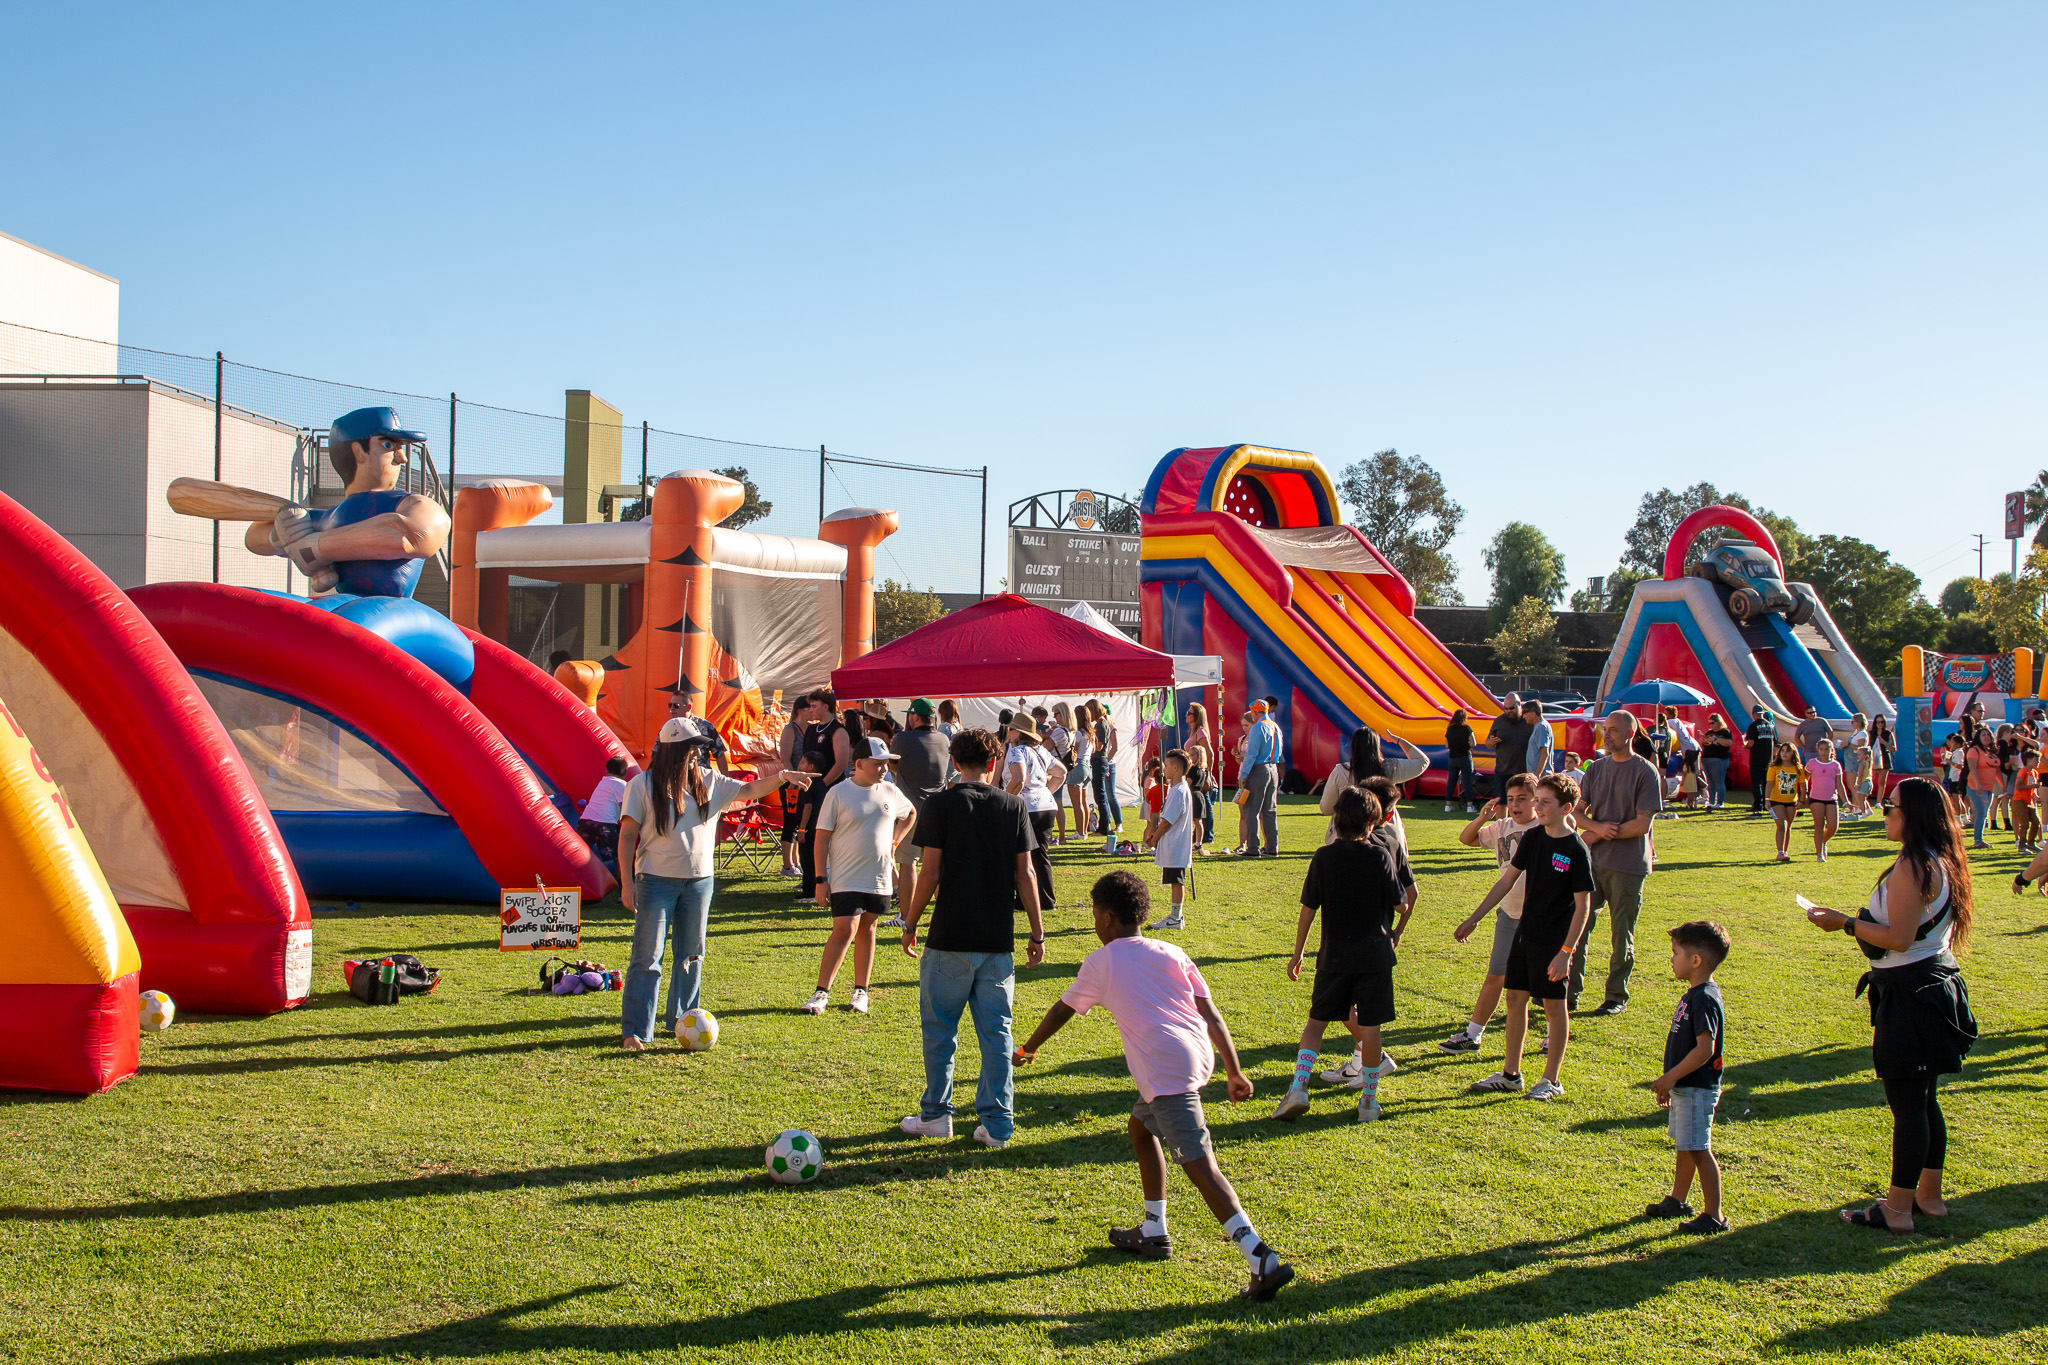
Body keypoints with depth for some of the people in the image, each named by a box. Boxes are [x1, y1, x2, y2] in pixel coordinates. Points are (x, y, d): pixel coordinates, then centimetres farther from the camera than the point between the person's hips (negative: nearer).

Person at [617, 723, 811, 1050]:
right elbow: (627, 834, -6)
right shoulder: (642, 785, -6)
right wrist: (627, 883, -10)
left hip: (699, 880, 5)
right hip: (657, 879, -5)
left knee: (691, 955, 11)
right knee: (648, 957, -6)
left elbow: (749, 790, 8)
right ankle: (636, 1031, -5)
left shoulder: (709, 781, 6)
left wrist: (782, 777, -11)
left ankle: (680, 1021, 24)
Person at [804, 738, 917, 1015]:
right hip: (846, 878, -4)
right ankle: (821, 992, -3)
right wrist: (821, 880, -10)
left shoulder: (890, 792, 5)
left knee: (867, 930, 10)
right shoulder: (838, 794, -7)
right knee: (845, 930, -12)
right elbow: (822, 837, -6)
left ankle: (861, 991, 19)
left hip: (880, 878, 4)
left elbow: (910, 814, 26)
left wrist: (894, 841, 12)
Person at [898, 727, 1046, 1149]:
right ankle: (998, 1123, 8)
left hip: (950, 939, -2)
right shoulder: (1014, 807, 2)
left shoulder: (940, 805, -5)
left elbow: (930, 873, -7)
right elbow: (1025, 874, 2)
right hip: (999, 941, 3)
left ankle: (936, 1114, 17)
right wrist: (1037, 933, 9)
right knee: (996, 1032, 8)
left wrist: (911, 924, 5)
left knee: (939, 1028, 11)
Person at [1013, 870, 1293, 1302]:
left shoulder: (1101, 962, 8)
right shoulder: (1170, 953, 19)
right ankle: (1154, 1233, 34)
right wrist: (1234, 1071, 13)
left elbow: (1062, 1011, 22)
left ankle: (1262, 1259, -23)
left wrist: (1027, 1049, 38)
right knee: (1140, 1126, 28)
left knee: (1198, 1164, -11)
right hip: (1198, 1054, 7)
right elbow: (1210, 1012, 12)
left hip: (1165, 1068, -7)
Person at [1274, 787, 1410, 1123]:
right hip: (1374, 954, -1)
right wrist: (1398, 930, 24)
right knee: (1369, 1026, 6)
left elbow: (1308, 909, -1)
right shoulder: (1380, 856, -6)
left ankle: (1299, 1087, -5)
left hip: (1334, 956, 1)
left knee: (1317, 1020, 10)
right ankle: (1369, 1099, 12)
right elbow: (1401, 904, 1)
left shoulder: (1324, 857, -3)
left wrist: (1298, 953, 8)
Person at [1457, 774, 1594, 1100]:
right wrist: (1473, 920, 10)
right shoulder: (1532, 838, 3)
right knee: (1515, 998, 10)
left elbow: (1583, 905, -13)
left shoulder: (1577, 850, -14)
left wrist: (1566, 951, -17)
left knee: (1554, 1006, 3)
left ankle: (1552, 1079, 15)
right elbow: (1507, 880, 11)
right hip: (1525, 934, 6)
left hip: (1554, 942, -6)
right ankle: (1510, 1073, 21)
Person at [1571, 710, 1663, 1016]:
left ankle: (1617, 996, 15)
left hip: (1628, 867, -5)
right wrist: (1598, 826, -13)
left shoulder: (1645, 773, -7)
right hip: (1593, 863, 5)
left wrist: (1597, 835, -10)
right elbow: (1578, 812, 9)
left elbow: (1643, 824, -13)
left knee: (1622, 935, 4)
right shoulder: (1596, 769, 10)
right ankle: (1570, 992, 10)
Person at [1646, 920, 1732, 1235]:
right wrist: (1671, 1082, 20)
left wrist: (1670, 1078, -22)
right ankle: (1677, 1200, 34)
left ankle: (1714, 1216, 1)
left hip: (1697, 1089, -10)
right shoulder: (1694, 994, 10)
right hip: (1685, 1088, 10)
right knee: (1684, 1147, 21)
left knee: (1698, 1150, -5)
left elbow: (1704, 1049, -27)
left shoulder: (1704, 999, -22)